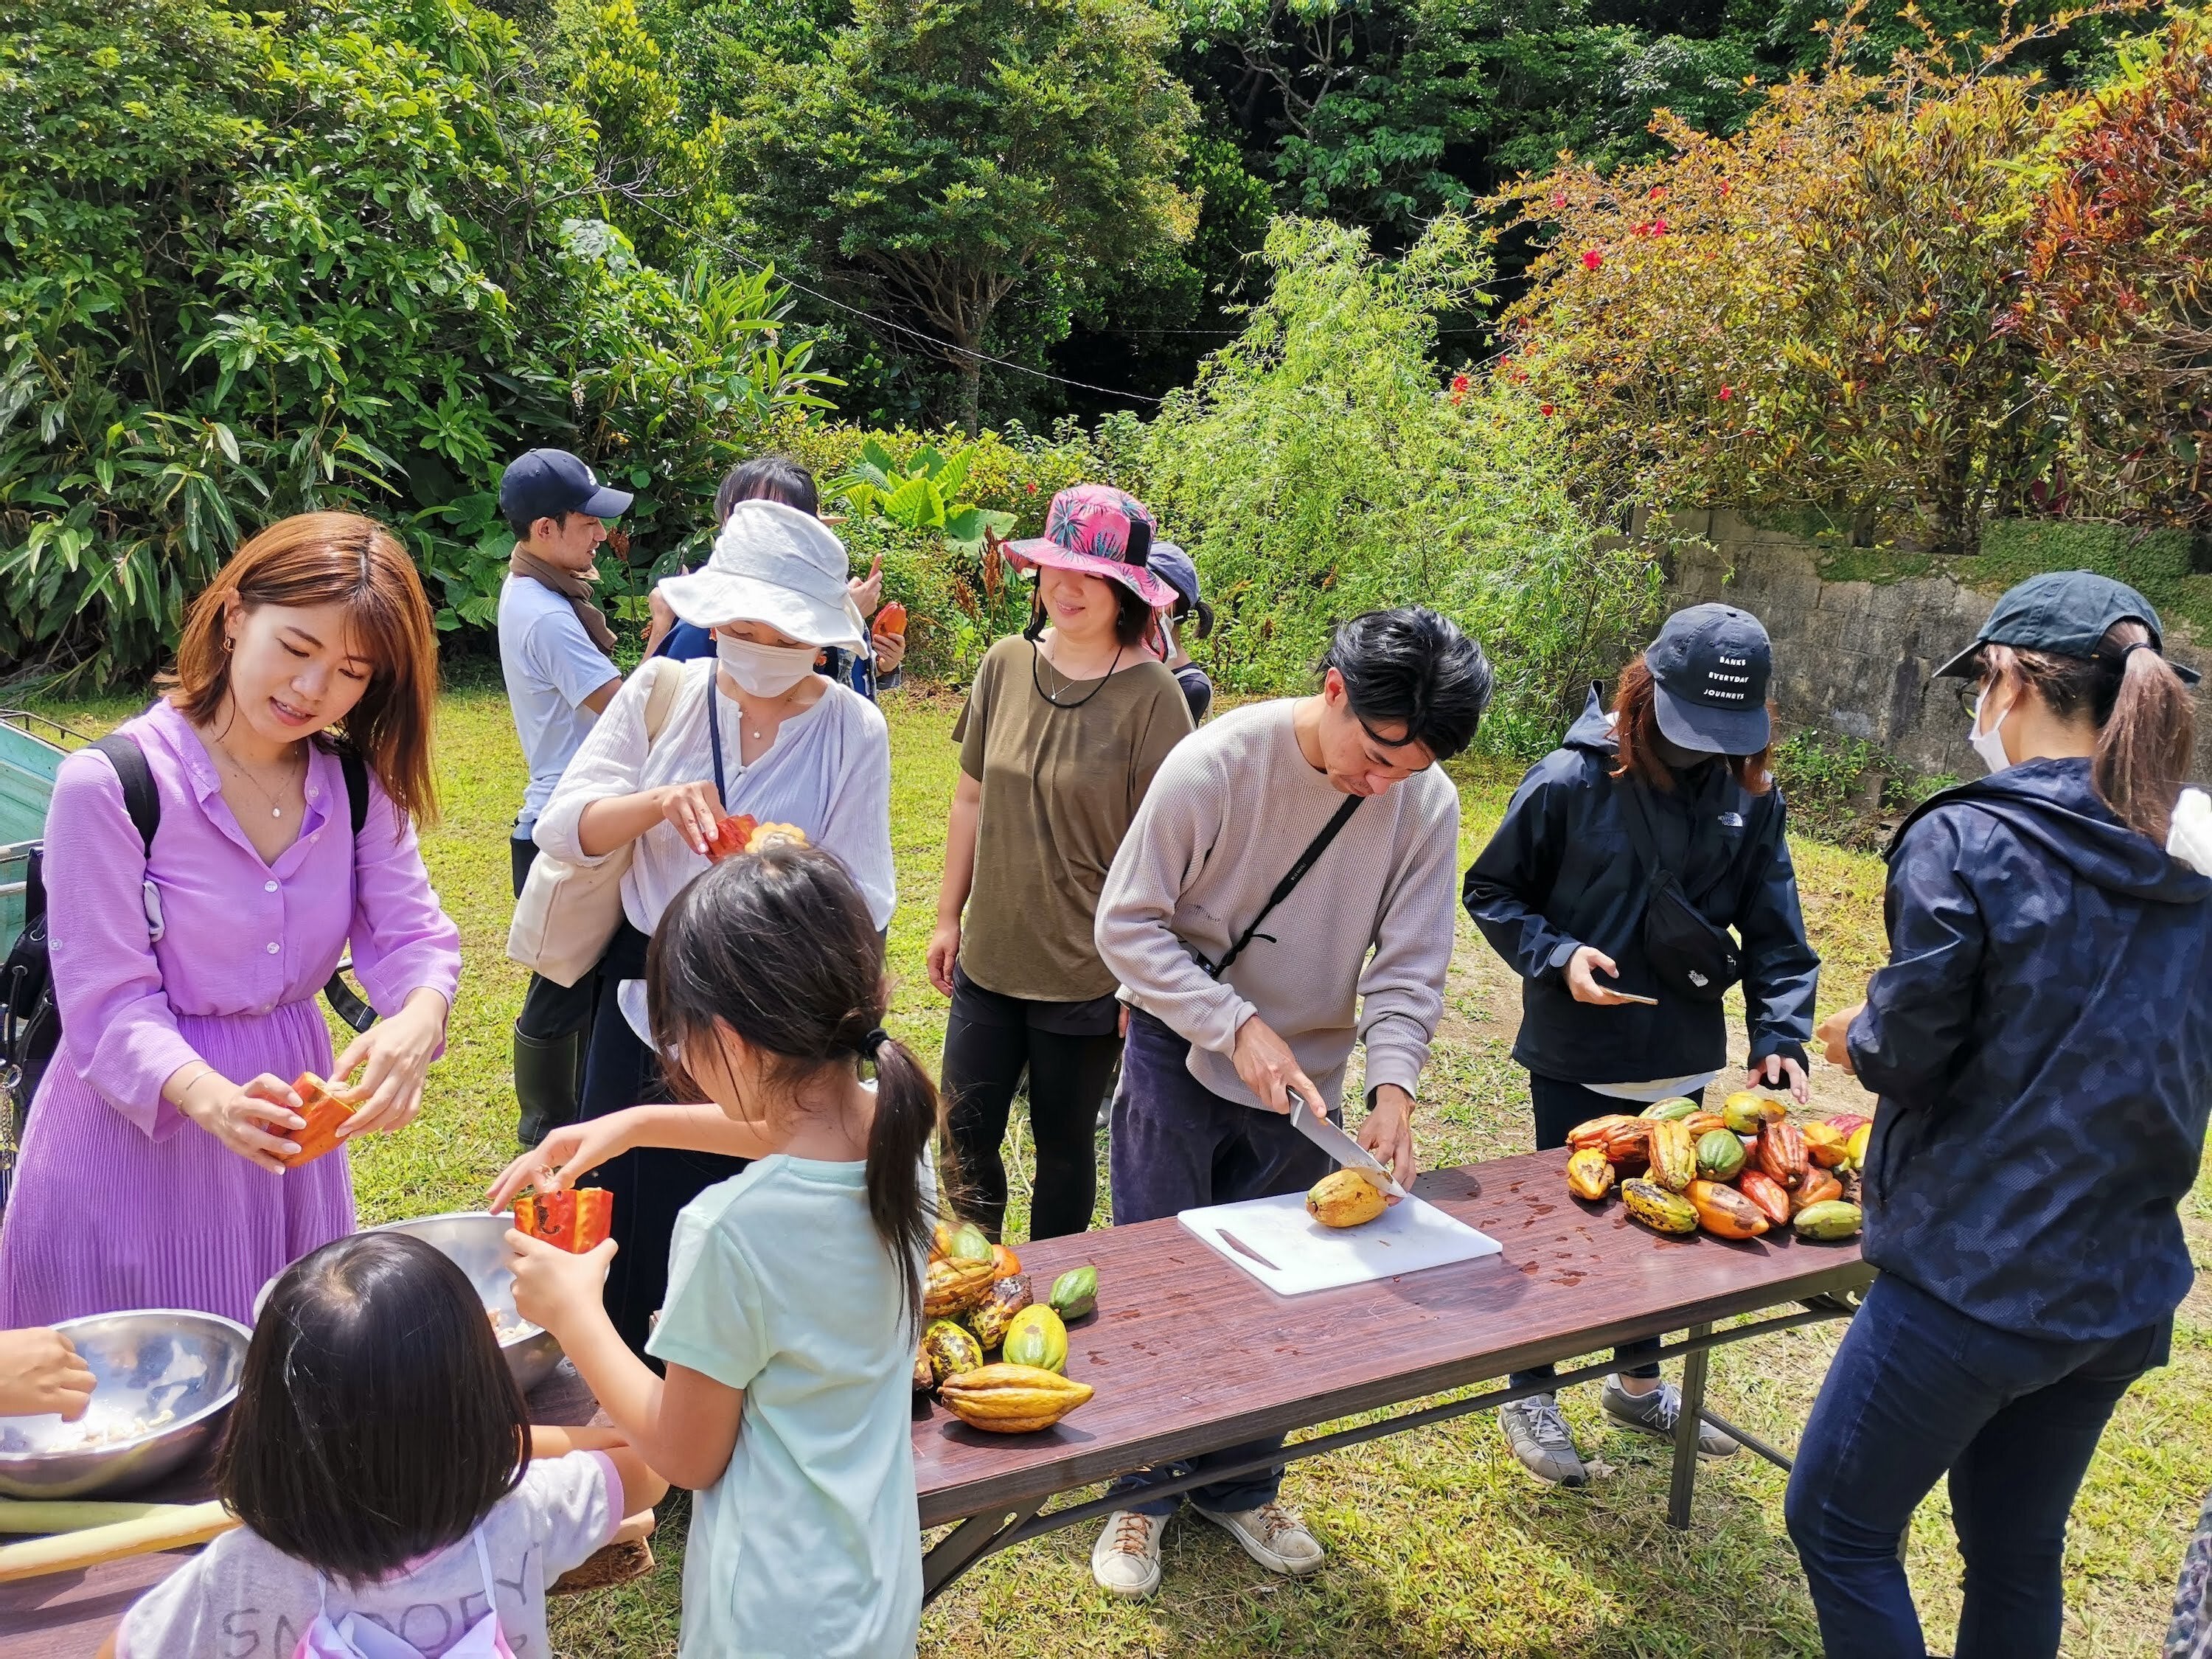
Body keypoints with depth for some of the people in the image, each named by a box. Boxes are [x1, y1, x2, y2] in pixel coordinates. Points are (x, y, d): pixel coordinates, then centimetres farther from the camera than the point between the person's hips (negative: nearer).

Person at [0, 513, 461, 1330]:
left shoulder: (357, 785, -1)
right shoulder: (109, 785, -16)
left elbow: (411, 933, -7)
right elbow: (112, 1005, -17)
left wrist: (418, 1020, -31)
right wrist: (211, 1099, -36)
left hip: (284, 1135, 5)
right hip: (136, 1128, -4)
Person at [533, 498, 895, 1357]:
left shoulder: (853, 730, -6)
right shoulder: (662, 693, -1)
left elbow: (865, 902, -10)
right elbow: (561, 826, -7)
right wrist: (658, 802, -25)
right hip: (643, 1005, 2)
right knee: (628, 1232, 15)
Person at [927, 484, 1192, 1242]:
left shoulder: (1150, 695, -14)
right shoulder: (1007, 664, -1)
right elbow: (972, 798, 8)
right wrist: (948, 917, 11)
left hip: (1085, 973, -4)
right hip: (988, 958, 4)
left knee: (1065, 1143, 13)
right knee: (965, 1132, 11)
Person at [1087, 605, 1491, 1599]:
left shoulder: (1427, 804, -12)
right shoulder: (1216, 763, -22)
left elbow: (1409, 968, -9)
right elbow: (1127, 925, -17)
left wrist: (1392, 1089, -25)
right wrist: (1240, 1027, -25)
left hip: (1305, 1082, 3)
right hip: (1182, 1063, -3)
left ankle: (1240, 1488, 35)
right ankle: (1142, 1493, 27)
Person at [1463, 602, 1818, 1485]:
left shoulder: (1751, 796, -4)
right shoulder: (1569, 781, -17)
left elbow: (1774, 932, -1)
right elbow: (1491, 894, -6)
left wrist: (1780, 1038, -12)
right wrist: (1558, 957, -21)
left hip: (1685, 1060, 5)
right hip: (1577, 1061, -4)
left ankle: (1639, 1380, 42)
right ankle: (1531, 1396, 29)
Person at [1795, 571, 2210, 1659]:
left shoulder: (1966, 842, -18)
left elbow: (1905, 1054, -16)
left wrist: (1858, 1034, 6)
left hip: (1976, 1276, -7)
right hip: (2124, 1285, 7)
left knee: (1837, 1525, 11)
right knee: (2018, 1556, 21)